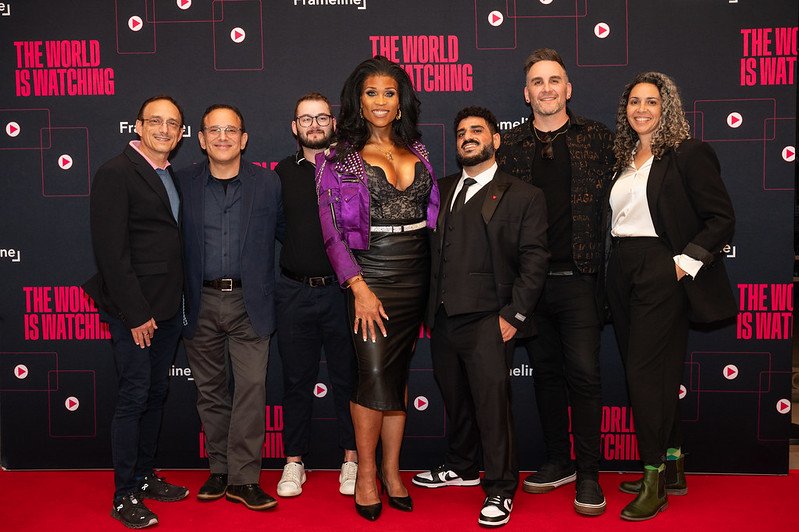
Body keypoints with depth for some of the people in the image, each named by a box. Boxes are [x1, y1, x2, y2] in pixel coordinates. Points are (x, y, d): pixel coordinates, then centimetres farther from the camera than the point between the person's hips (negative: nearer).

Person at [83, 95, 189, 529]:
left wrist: (178, 303, 9)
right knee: (133, 398, -1)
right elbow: (111, 250, -16)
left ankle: (145, 477, 29)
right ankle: (125, 496, 12)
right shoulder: (116, 173, -11)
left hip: (167, 309, 8)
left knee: (156, 395, 15)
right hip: (134, 311, -8)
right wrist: (135, 314, -17)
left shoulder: (171, 176, 14)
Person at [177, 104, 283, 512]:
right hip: (200, 304, 1)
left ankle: (243, 478, 4)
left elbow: (286, 233, 9)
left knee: (251, 387, -5)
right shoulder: (183, 183, 2)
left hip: (248, 303, -1)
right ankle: (219, 469, 24)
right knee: (210, 390, 11)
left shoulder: (268, 184, 1)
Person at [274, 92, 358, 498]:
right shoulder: (282, 173, 7)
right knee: (296, 380, 9)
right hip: (294, 292, 2)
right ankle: (294, 461, 21)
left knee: (347, 377, 7)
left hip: (342, 289, -1)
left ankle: (351, 459, 20)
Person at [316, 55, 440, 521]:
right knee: (376, 374, -6)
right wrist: (358, 286, -15)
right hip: (370, 271, -4)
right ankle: (366, 473, 11)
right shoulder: (341, 159, -2)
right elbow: (333, 230, -7)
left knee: (399, 373, 9)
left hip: (416, 272, 4)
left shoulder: (417, 150, 11)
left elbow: (433, 212, 12)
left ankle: (392, 470, 20)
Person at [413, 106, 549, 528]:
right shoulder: (441, 190, 15)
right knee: (455, 398, 17)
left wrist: (514, 315, -11)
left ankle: (500, 490, 11)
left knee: (492, 403, -4)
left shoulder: (523, 196, 1)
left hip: (488, 321, -5)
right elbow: (430, 249, 14)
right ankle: (461, 467, 37)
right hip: (443, 318, 5)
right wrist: (429, 307, 5)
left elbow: (534, 259, -4)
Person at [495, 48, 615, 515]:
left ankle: (589, 475, 9)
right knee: (546, 372, 12)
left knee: (583, 374, -3)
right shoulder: (510, 144, 7)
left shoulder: (598, 138, 3)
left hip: (578, 278, -2)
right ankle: (558, 461, 26)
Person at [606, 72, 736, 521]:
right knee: (656, 374, 12)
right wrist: (613, 269, 8)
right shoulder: (625, 159, 14)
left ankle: (654, 482, 3)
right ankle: (673, 469, 24)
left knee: (644, 373, -8)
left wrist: (686, 261, -16)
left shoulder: (688, 154, -6)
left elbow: (722, 219, -9)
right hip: (623, 273, 7)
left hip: (662, 273, -7)